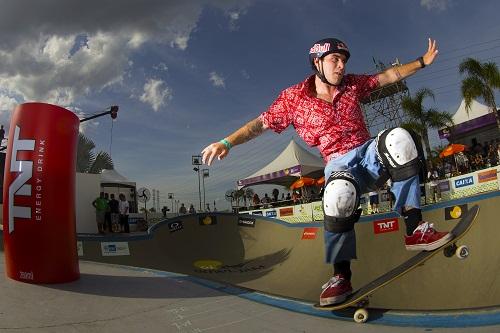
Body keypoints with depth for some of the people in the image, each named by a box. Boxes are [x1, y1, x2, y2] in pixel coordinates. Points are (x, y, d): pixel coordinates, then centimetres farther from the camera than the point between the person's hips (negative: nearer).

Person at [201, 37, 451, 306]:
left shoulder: (351, 84, 13)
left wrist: (423, 61, 23)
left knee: (399, 138, -31)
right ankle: (341, 276, -22)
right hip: (339, 163, -4)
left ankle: (415, 229, -29)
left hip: (370, 152, 4)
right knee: (338, 193, -40)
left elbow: (389, 76, 24)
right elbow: (261, 124, -3)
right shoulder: (294, 97, 1)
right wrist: (227, 142, -15)